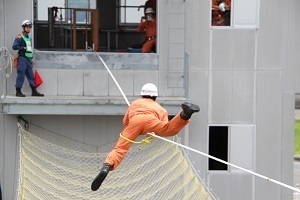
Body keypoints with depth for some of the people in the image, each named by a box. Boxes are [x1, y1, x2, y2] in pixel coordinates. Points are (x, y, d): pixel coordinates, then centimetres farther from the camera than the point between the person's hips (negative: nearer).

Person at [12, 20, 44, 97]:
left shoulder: (29, 38, 19)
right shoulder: (19, 37, -5)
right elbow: (14, 46, -14)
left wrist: (31, 57, 20)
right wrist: (24, 48, -14)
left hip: (28, 58, 8)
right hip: (22, 58, -8)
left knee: (31, 75, 7)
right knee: (21, 75, -8)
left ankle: (34, 91, 9)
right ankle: (18, 91, -3)